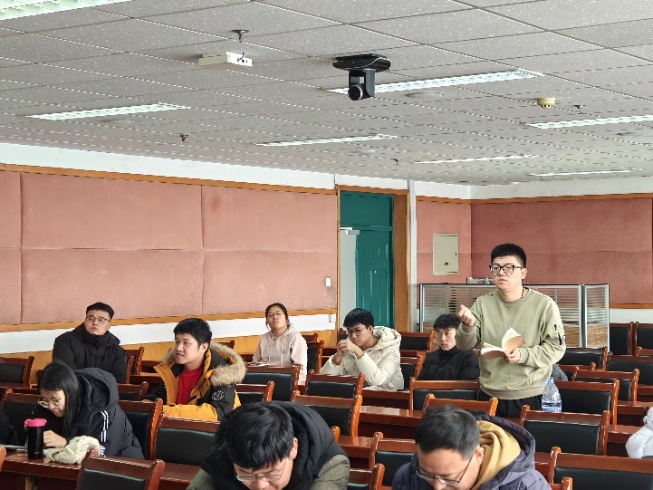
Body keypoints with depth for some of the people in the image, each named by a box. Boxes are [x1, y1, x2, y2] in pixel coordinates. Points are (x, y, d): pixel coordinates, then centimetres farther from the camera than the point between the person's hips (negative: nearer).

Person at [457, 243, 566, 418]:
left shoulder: (544, 305, -6)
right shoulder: (483, 303, 3)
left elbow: (556, 348, -7)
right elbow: (465, 345, -2)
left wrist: (523, 355, -22)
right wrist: (468, 326, -24)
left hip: (528, 398, -3)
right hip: (488, 396, 3)